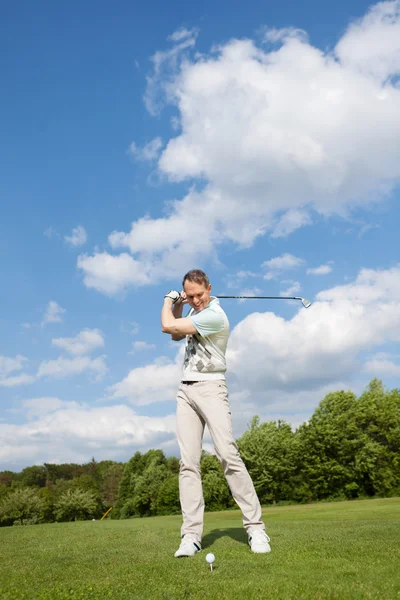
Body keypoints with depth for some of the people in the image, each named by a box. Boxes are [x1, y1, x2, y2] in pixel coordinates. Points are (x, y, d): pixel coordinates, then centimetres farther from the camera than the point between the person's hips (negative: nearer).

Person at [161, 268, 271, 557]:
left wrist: (167, 301, 7)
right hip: (186, 390, 7)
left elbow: (167, 326, -15)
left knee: (228, 454, -16)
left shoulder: (214, 316, -15)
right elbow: (176, 336, 26)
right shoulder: (195, 311, 15)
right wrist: (177, 305, 11)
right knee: (188, 462, -3)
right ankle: (191, 536, -3)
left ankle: (256, 528, -7)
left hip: (210, 387, -7)